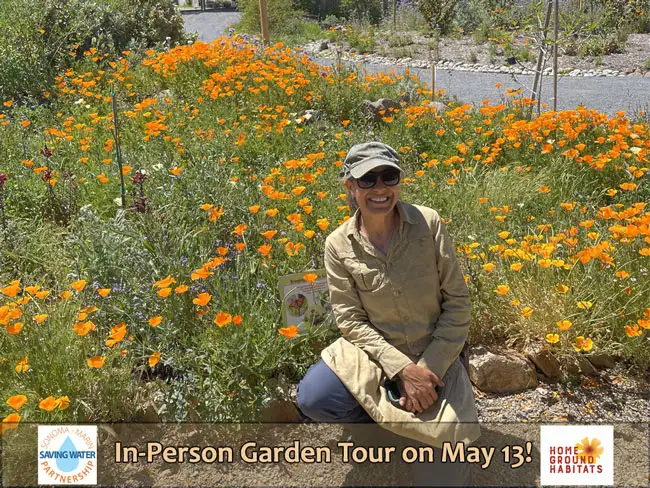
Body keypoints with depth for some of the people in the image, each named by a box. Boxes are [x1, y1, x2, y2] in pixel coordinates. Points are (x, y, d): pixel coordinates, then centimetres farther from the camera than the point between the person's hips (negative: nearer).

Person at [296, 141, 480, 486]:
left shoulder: (428, 223, -13)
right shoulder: (339, 245, -10)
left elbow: (458, 303, -9)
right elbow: (350, 320, -10)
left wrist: (429, 367, -17)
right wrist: (402, 368, -21)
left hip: (435, 356, -1)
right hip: (377, 353, 1)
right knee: (312, 399, -26)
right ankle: (390, 416, 4)